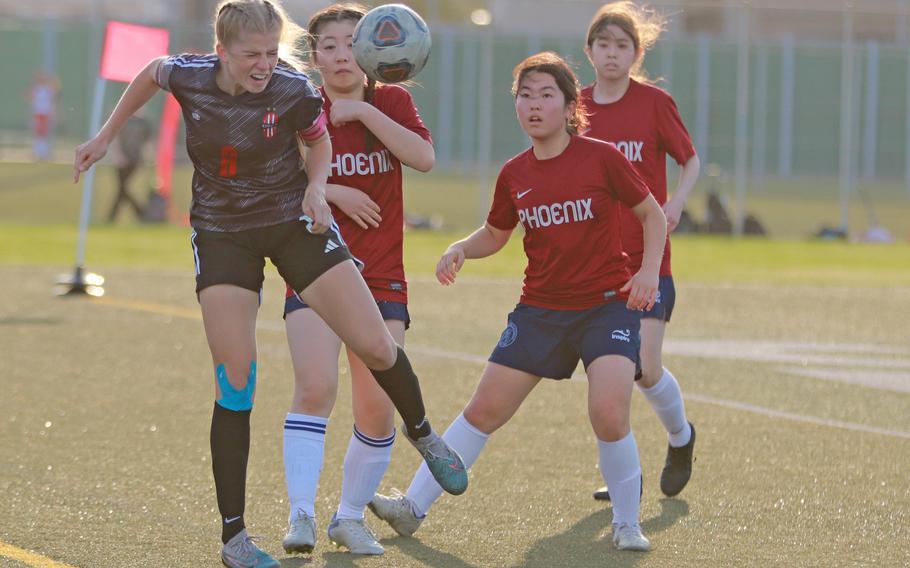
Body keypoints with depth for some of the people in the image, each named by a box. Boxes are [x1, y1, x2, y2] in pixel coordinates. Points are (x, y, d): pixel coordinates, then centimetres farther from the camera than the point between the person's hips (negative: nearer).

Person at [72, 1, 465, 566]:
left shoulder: (294, 90, -18)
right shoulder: (188, 75, -15)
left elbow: (319, 139, 4)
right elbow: (151, 73, 10)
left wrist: (315, 186, -15)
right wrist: (107, 135, 16)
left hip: (294, 223, 0)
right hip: (223, 236, 0)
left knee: (375, 345, -7)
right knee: (235, 383, -8)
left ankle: (424, 435, 27)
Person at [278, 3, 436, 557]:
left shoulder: (391, 102, 3)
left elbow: (424, 157, -16)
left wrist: (363, 112, -20)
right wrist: (332, 193, -12)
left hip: (381, 278, 2)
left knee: (378, 408, -2)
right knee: (316, 388, -22)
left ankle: (351, 516, 17)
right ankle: (301, 515, -20)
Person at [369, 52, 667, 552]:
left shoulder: (601, 158, -9)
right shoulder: (515, 174, 3)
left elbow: (653, 215, 1)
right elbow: (494, 234, 18)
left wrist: (648, 270, -13)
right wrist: (459, 250, -2)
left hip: (607, 304, -4)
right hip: (540, 308, 4)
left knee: (609, 415, -21)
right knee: (484, 409, 3)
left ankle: (627, 524, 0)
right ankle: (413, 506, 10)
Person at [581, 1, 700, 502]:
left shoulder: (655, 102, -5)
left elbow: (689, 160, 6)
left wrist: (675, 204, -11)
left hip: (648, 258, -3)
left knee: (645, 369, -10)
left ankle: (680, 436, 21)